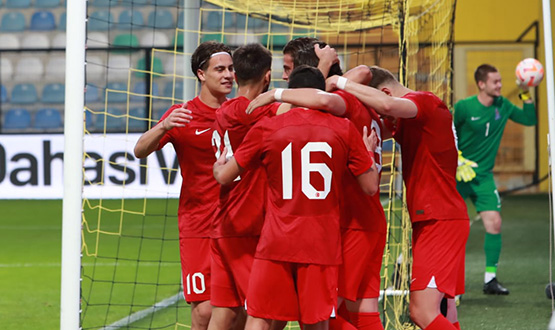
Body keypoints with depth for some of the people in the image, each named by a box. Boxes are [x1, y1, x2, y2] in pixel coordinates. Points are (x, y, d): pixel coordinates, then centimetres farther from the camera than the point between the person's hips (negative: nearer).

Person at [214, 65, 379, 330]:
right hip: (323, 246, 1)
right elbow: (370, 187, 5)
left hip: (276, 243, -1)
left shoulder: (266, 128, 1)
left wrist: (218, 166, 31)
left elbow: (224, 177, 7)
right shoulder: (344, 129, 2)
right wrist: (369, 152, 24)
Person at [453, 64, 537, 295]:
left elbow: (529, 119, 9)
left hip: (483, 176, 4)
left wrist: (526, 95, -5)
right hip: (457, 174, -4)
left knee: (494, 223, -8)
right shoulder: (463, 107, -11)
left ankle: (490, 280, 0)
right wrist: (457, 160, -12)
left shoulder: (503, 106, 2)